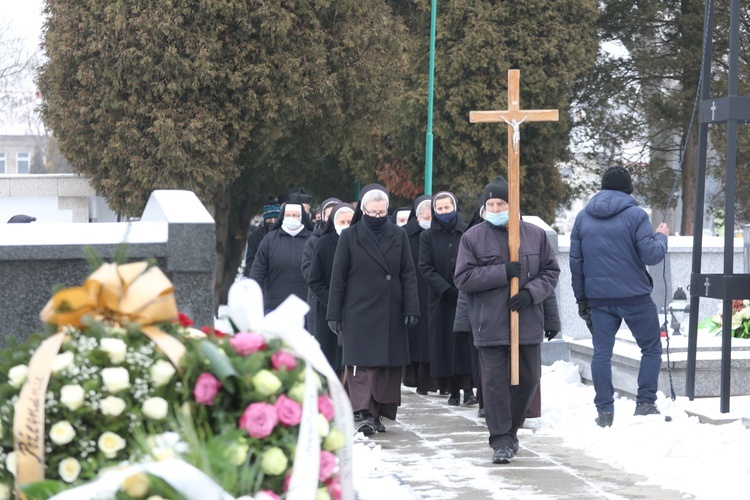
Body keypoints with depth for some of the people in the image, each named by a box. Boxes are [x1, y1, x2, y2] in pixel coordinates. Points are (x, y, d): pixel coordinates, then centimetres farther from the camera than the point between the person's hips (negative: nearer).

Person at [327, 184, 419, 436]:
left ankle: (379, 413, 9)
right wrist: (334, 314, 1)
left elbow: (408, 274, 8)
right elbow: (338, 277, 4)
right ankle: (365, 413, -14)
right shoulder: (350, 237, 4)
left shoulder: (399, 235, 10)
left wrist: (411, 308, -1)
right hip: (359, 312, -2)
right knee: (362, 362, -10)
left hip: (391, 314, 3)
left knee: (390, 364, 2)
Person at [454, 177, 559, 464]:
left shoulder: (535, 235, 6)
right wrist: (504, 272, -16)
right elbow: (463, 278, -7)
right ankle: (501, 441, 1)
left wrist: (531, 292, -10)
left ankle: (511, 428, 29)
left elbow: (551, 272, 10)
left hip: (528, 323, 3)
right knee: (495, 381, -5)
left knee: (528, 378, 10)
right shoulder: (473, 238, -1)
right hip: (490, 325, -3)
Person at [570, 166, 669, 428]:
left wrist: (581, 298, 15)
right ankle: (645, 403, 5)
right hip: (635, 297, -3)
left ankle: (604, 411, 5)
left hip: (599, 298, 3)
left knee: (601, 353, 7)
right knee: (651, 349, 11)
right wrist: (661, 237, 9)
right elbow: (651, 256, -11)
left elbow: (576, 262, 9)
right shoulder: (635, 215, -7)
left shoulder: (583, 217, 8)